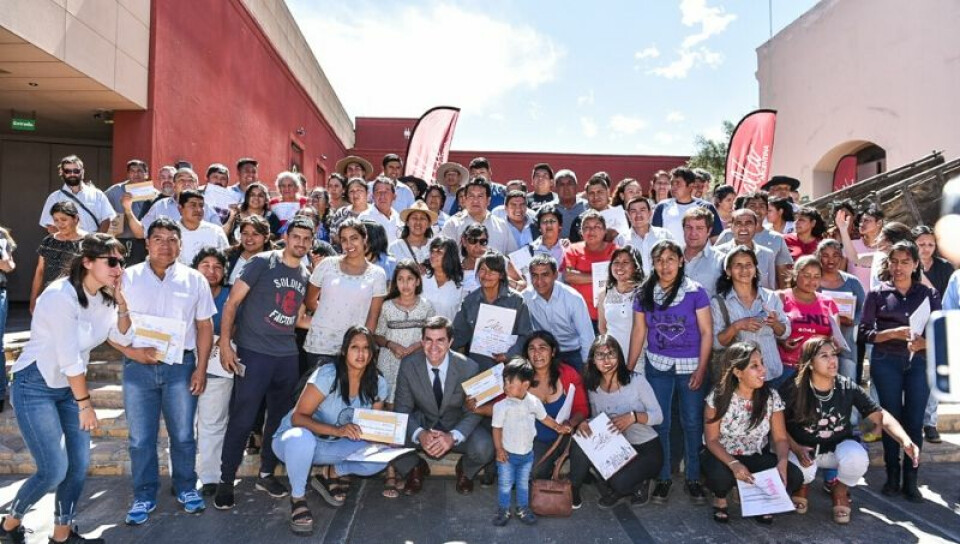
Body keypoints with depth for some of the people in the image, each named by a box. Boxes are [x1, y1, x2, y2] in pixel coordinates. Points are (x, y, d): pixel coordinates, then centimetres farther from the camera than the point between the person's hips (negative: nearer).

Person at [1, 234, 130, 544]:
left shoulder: (104, 296, 0)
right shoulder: (62, 296, -24)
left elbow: (122, 338, 1)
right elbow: (69, 358, -22)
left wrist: (121, 301, -13)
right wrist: (85, 404, -14)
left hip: (69, 386, 8)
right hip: (35, 387, -8)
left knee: (79, 465, 5)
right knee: (55, 470, -8)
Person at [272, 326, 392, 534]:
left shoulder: (378, 384, -8)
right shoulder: (327, 375, -23)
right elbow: (298, 417, -25)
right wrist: (337, 430, -39)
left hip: (332, 447, 4)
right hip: (296, 440, -4)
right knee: (302, 438, -40)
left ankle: (332, 476, 8)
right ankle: (298, 497, -12)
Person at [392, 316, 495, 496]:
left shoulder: (468, 367, -18)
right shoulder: (408, 365, -14)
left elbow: (473, 412, -13)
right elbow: (402, 409, -10)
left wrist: (453, 436, -33)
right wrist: (419, 434, -30)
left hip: (457, 427, -1)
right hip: (423, 425, 1)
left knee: (483, 447, -30)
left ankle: (465, 470, 9)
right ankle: (416, 468, 10)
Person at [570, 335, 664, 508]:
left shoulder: (636, 380, -14)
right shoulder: (593, 388, -1)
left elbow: (658, 416, -11)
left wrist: (634, 417, -31)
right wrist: (585, 424, -17)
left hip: (647, 450, -4)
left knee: (619, 483, -29)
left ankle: (639, 485, 8)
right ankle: (573, 491, -1)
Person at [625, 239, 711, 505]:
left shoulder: (695, 292, -6)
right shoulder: (644, 294, 1)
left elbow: (707, 332, -5)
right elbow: (638, 332, 4)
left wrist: (701, 370, -9)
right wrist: (628, 369, 3)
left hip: (690, 367, -2)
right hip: (657, 366, 2)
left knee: (693, 423, 6)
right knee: (659, 423, 6)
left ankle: (693, 479, 22)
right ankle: (663, 478, 21)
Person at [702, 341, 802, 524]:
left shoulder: (771, 396, -9)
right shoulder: (718, 397, -17)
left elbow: (780, 438, -7)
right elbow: (712, 440, -14)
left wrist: (782, 461, -28)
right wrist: (733, 464, -31)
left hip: (758, 457, 3)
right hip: (723, 456, -3)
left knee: (794, 477, -23)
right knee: (721, 478, -36)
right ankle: (720, 498, 2)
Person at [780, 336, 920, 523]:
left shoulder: (848, 388, -11)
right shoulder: (793, 389, -18)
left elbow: (880, 416, -12)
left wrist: (905, 441, -28)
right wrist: (796, 449, -27)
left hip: (839, 447, 2)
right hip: (803, 449, -2)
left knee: (858, 457, -31)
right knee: (803, 470, -34)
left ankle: (840, 491, 5)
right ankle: (802, 485, 9)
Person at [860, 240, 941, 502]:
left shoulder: (929, 294, 7)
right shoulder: (877, 293, 3)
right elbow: (864, 331, -1)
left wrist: (922, 343, -17)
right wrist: (894, 333, -16)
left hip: (919, 361, 1)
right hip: (886, 362, -1)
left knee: (914, 421, 1)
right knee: (892, 417, 4)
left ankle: (910, 479, 9)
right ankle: (892, 475, 14)